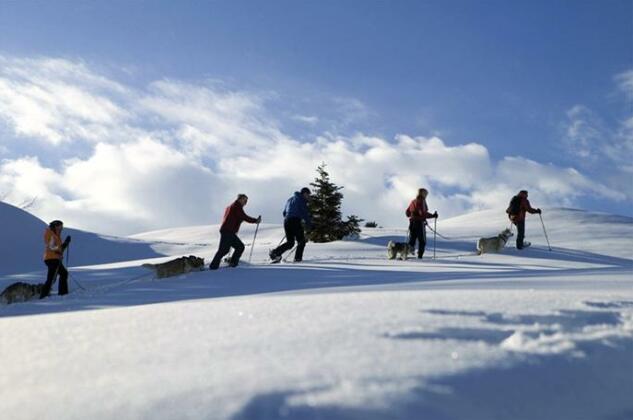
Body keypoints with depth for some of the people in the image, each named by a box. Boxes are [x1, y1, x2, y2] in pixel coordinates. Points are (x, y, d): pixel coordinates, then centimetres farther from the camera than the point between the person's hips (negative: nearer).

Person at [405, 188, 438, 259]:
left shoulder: (413, 201, 11)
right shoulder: (421, 201, -12)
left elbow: (407, 212, 18)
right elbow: (423, 213, -23)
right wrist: (432, 216, -18)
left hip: (412, 223, 6)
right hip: (420, 223, -6)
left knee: (412, 240, 10)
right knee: (422, 241, 5)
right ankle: (420, 255, -1)